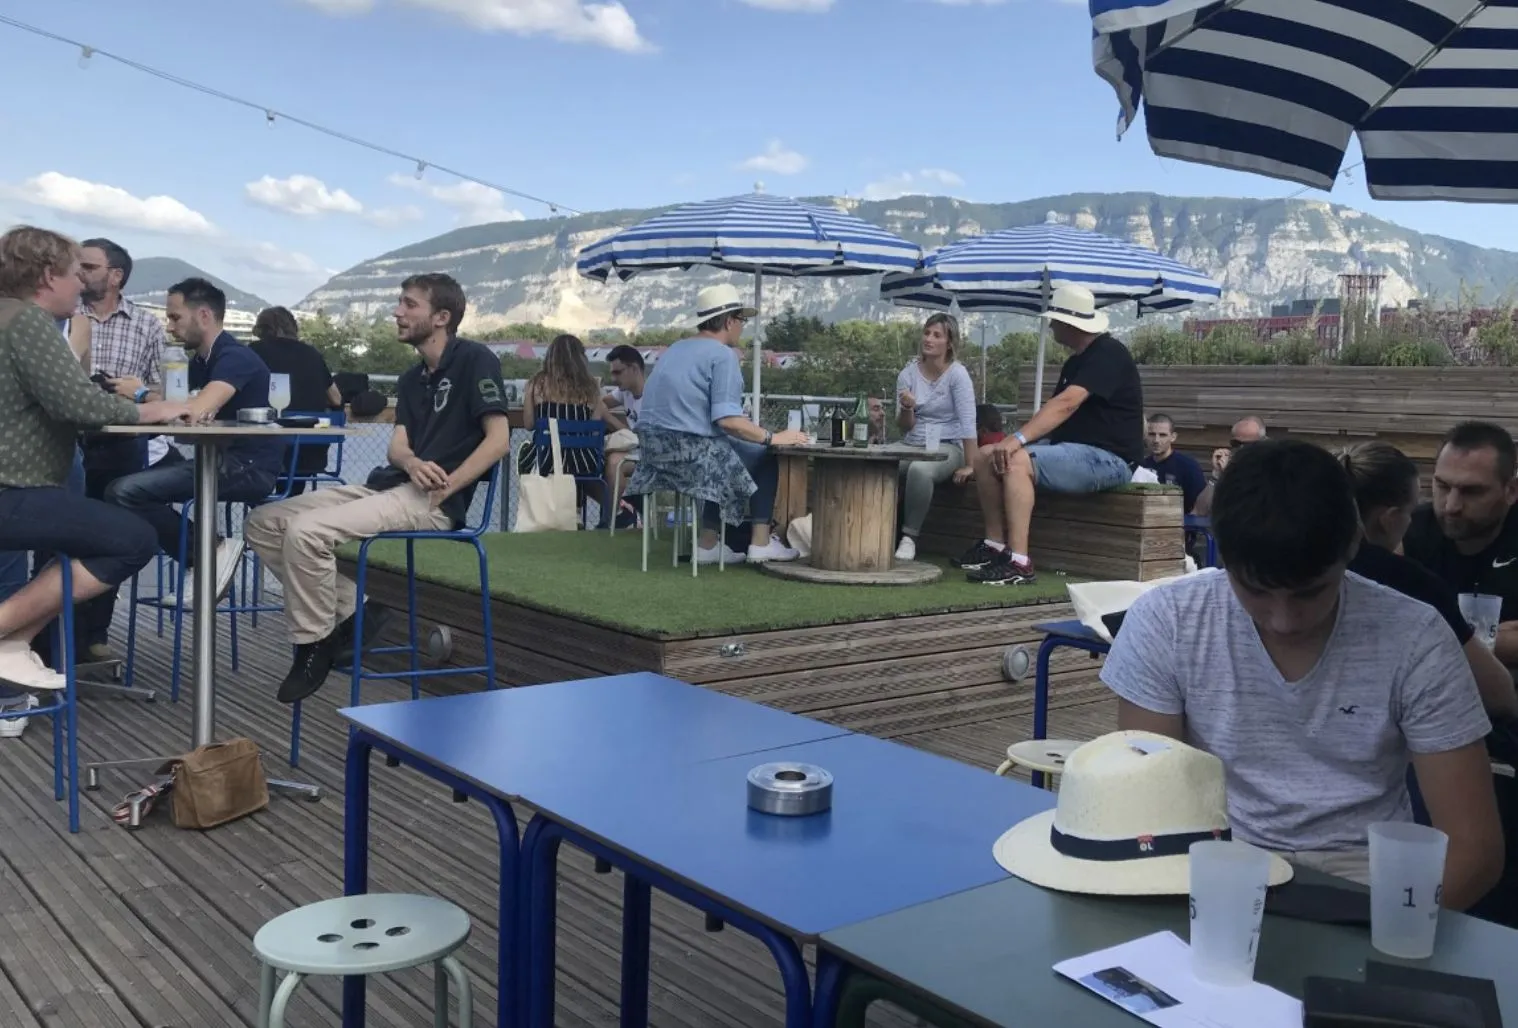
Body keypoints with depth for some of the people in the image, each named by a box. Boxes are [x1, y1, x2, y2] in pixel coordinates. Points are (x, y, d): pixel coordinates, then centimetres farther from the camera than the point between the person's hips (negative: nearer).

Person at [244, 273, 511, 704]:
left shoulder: (474, 360, -3)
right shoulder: (412, 379, 22)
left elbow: (499, 439, -12)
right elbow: (397, 445, 8)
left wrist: (445, 488, -20)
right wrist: (412, 463, -17)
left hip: (429, 504, -9)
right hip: (386, 486, 9)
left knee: (306, 532, -26)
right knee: (263, 523, -1)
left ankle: (314, 646, -6)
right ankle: (353, 612, 0)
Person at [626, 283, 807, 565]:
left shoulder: (676, 349, 17)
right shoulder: (723, 355, -10)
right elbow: (728, 420, -20)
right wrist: (773, 438, -11)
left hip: (653, 447, 9)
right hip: (689, 451, -9)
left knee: (726, 456, 31)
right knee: (766, 458, 7)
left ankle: (709, 544, 28)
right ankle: (761, 543, 8)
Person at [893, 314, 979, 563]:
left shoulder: (957, 374, -7)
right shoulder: (908, 374, 5)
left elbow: (968, 421, -14)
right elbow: (904, 427, 4)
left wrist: (969, 465, -20)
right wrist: (906, 409, -19)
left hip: (947, 447, -4)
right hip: (912, 446, 4)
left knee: (920, 469, -36)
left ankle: (910, 538, -21)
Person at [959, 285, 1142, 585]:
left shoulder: (1108, 354, -13)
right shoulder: (1075, 362, 18)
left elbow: (1066, 404, -27)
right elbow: (1054, 411, 10)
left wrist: (1018, 439, -35)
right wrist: (1014, 440, -5)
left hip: (1108, 458, -10)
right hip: (1070, 448, 10)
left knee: (1018, 462, -30)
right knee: (987, 456, 0)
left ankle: (1019, 563, -32)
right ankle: (995, 545, 1)